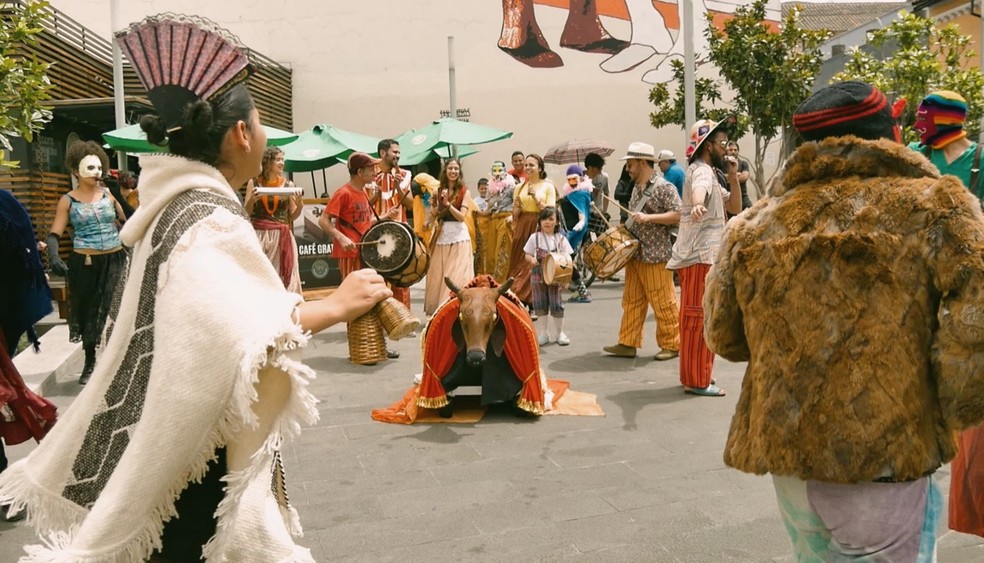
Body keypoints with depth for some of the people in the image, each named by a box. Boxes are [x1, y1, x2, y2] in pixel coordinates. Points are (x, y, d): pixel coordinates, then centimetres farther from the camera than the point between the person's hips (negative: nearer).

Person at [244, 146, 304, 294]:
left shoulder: (288, 184, 6)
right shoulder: (254, 183, 2)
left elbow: (292, 216, 9)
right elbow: (245, 213, 4)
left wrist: (300, 205, -10)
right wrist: (251, 200, -14)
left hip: (282, 237, 1)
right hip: (260, 236, -1)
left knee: (284, 276, 0)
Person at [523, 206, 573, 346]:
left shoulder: (560, 238, -1)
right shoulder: (534, 237, 0)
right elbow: (527, 255, 5)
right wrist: (532, 260, -18)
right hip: (538, 276, 1)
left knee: (557, 304, 2)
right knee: (540, 304, 7)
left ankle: (559, 333, 17)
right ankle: (543, 333, 18)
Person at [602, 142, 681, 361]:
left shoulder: (663, 187, -11)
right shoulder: (637, 187, 14)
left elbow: (678, 215, -17)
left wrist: (648, 218, -23)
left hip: (656, 256, -8)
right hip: (634, 254, 8)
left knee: (663, 302, 0)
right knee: (632, 300, 10)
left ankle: (671, 345, 12)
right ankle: (628, 343, 16)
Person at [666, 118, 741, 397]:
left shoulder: (709, 172, 20)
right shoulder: (701, 171, -12)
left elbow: (735, 207, 20)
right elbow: (699, 190, -38)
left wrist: (733, 176, 6)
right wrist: (697, 205, -61)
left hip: (705, 256, 10)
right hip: (700, 256, -10)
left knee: (696, 317, 15)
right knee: (699, 317, -6)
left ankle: (694, 376, 25)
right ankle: (697, 380, -1)